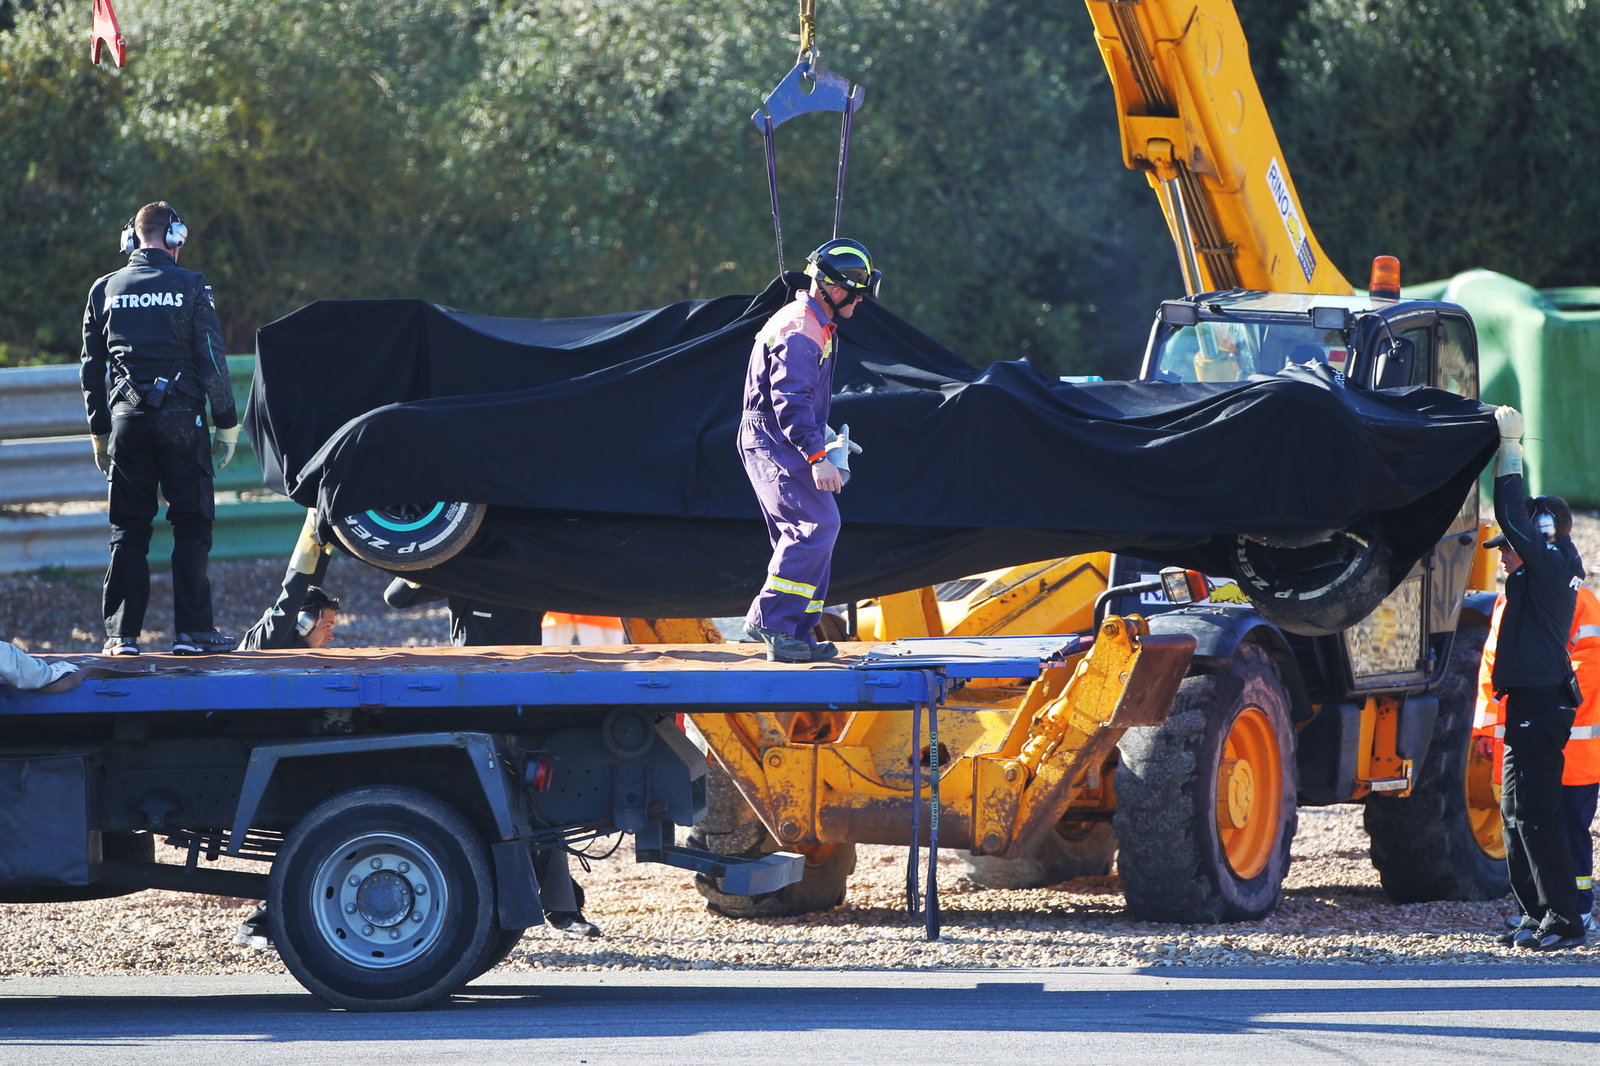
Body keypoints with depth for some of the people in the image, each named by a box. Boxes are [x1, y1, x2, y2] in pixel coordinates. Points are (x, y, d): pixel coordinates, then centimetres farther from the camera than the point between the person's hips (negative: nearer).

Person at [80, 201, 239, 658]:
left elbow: (91, 368, 11)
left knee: (128, 531, 6)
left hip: (126, 420, 3)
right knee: (191, 526, 2)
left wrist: (99, 432, 18)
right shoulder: (191, 286, -2)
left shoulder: (106, 290, 7)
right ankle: (192, 631, -3)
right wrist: (227, 424, 3)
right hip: (181, 421, -3)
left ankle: (122, 633, 2)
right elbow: (212, 360, -4)